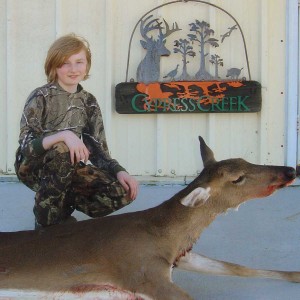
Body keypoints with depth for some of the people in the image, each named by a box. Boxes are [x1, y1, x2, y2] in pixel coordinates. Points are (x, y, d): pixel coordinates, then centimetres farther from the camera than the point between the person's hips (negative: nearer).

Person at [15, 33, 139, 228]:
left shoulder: (89, 102, 3)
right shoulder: (41, 97, -12)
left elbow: (98, 149, 1)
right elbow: (26, 145, -22)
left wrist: (119, 171, -18)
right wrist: (63, 135, -38)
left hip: (70, 169, 4)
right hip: (34, 166, -4)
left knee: (123, 193, -18)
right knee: (62, 150, -39)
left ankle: (62, 207, 5)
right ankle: (47, 220, -19)